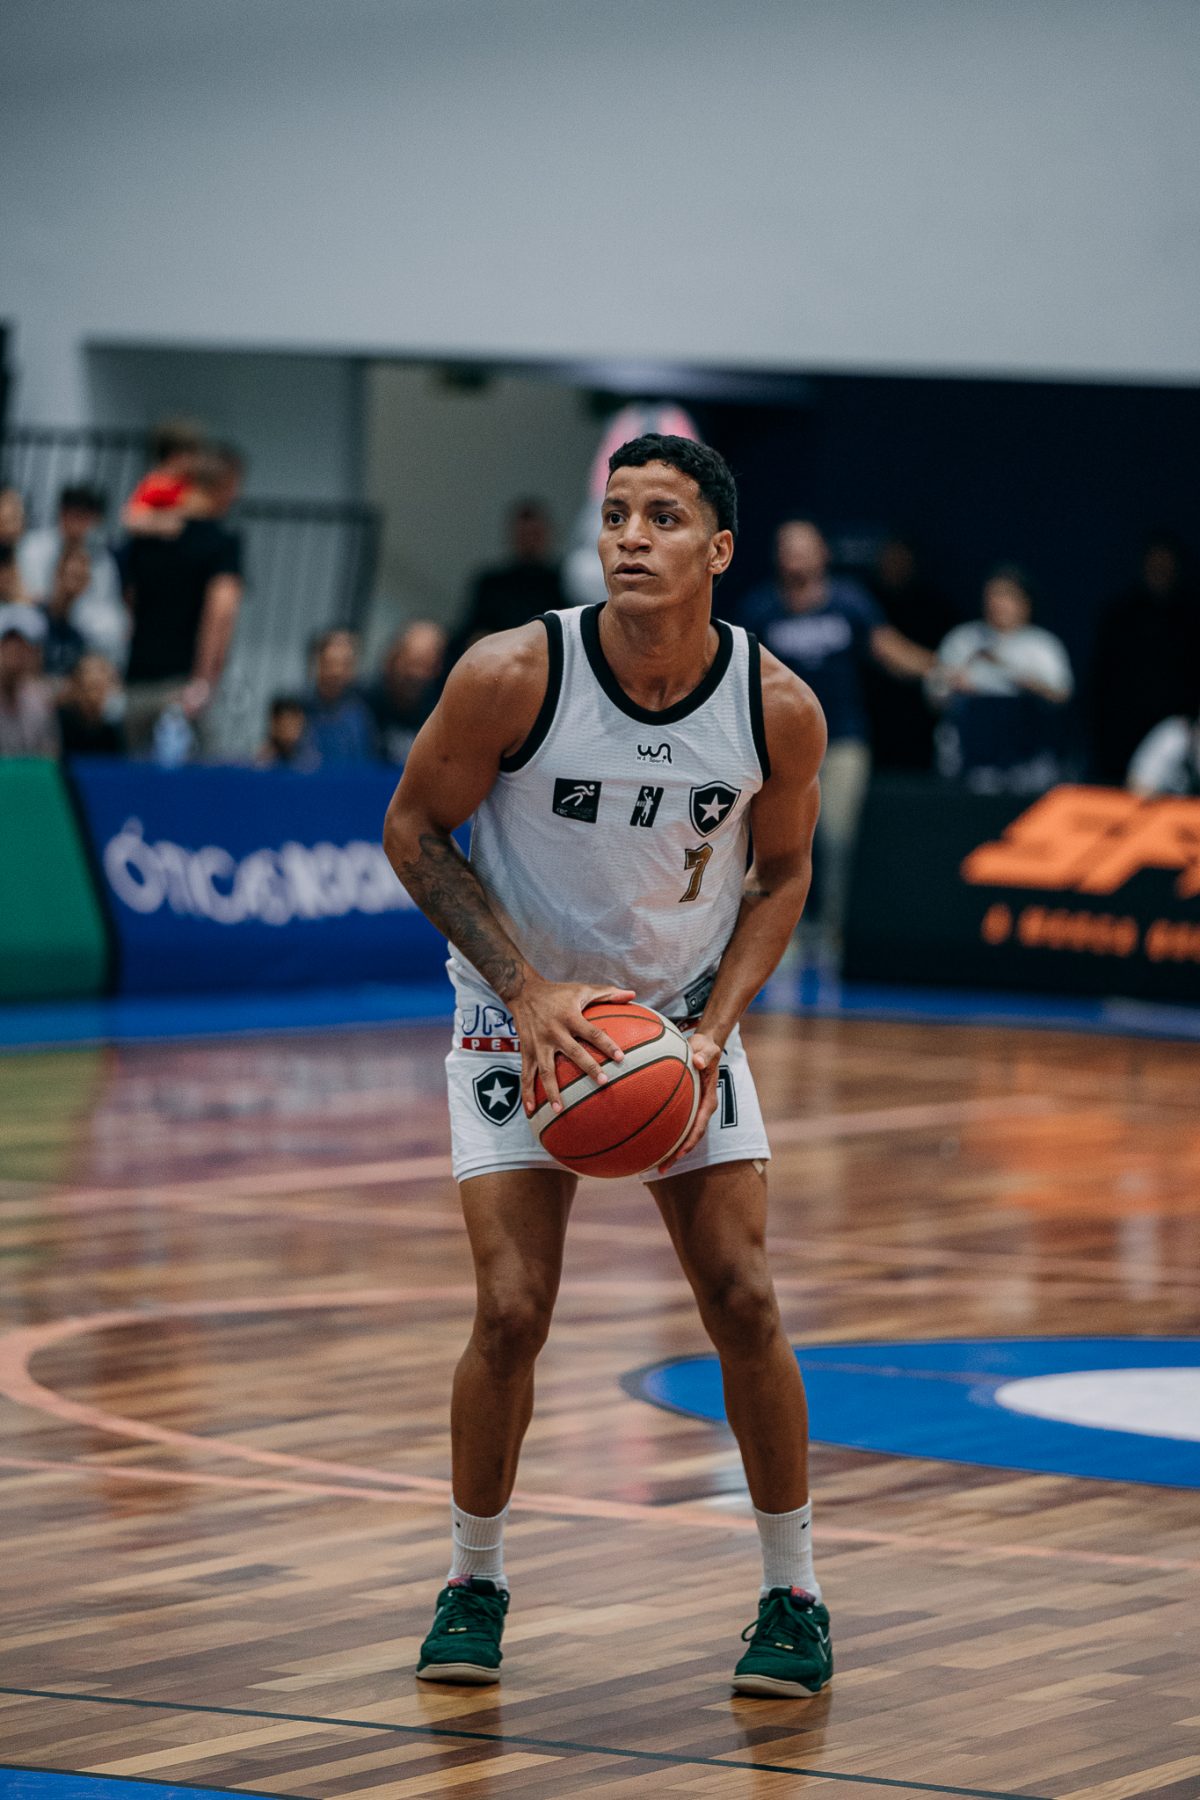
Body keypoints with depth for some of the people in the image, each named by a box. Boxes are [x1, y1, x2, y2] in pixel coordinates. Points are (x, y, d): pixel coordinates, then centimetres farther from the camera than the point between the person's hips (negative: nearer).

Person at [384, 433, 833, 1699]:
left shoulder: (779, 709, -16)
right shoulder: (513, 677, -23)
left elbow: (780, 875, 2)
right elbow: (414, 832, -10)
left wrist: (713, 1030, -12)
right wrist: (529, 989, -19)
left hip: (684, 1018, 2)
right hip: (523, 1015, -2)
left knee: (744, 1304, -4)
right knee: (512, 1311, -10)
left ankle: (794, 1595, 12)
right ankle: (474, 1583, 12)